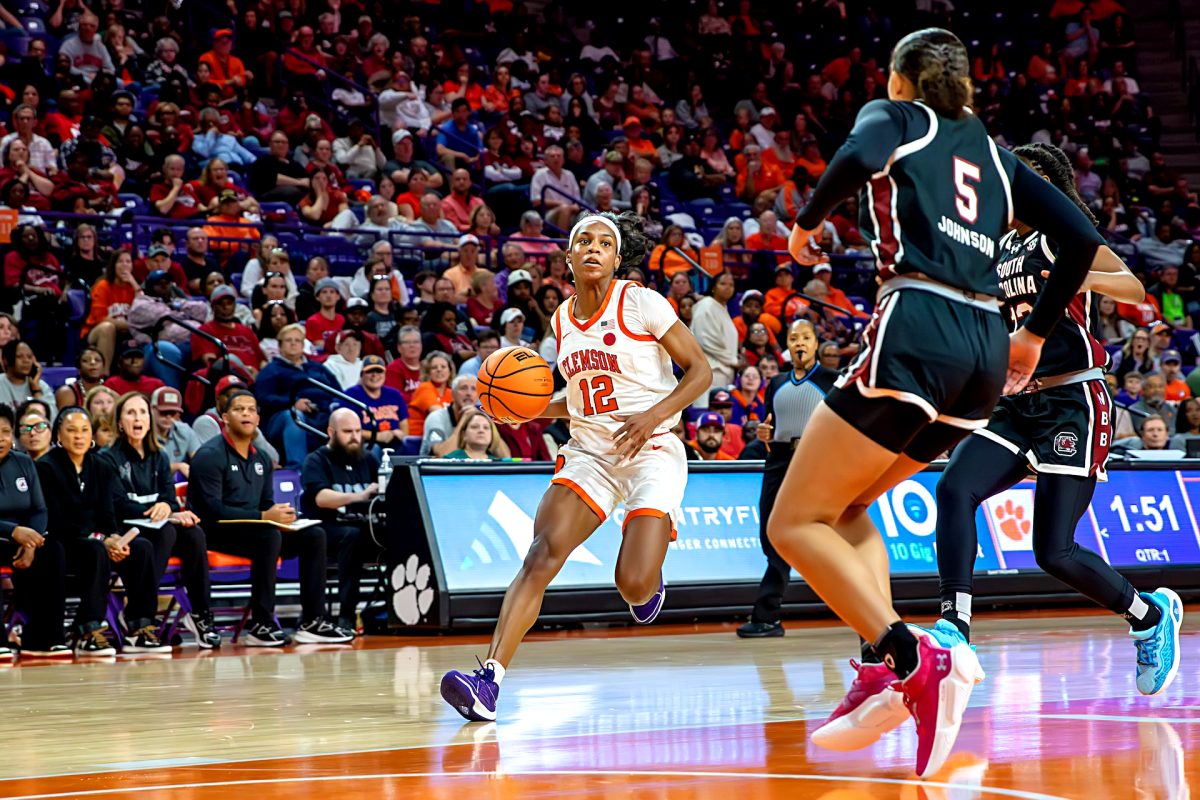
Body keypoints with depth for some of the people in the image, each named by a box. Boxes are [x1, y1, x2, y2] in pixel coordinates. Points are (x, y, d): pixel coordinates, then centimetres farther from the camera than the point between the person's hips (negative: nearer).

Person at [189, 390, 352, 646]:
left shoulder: (261, 459, 16)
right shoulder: (210, 455, -10)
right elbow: (212, 510, -18)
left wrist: (280, 515, -5)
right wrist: (264, 517, -22)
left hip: (252, 529, 8)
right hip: (215, 533, -8)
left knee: (314, 536, -8)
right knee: (269, 537, -35)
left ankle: (312, 622, -11)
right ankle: (261, 625, -32)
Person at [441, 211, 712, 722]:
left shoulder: (641, 304, -6)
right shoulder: (563, 319, 11)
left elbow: (700, 371, -5)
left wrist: (654, 416, -20)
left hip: (651, 451, -4)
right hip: (588, 453, 4)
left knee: (634, 586, -18)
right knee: (543, 553, -20)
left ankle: (650, 576, 23)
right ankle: (490, 677, -29)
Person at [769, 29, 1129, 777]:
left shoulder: (895, 117, 11)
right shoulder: (993, 150, 26)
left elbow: (860, 157, -14)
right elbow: (1082, 238, 18)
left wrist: (808, 221, 3)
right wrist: (1035, 332, 27)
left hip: (918, 331, -7)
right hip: (986, 351, 7)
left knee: (796, 523, -2)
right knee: (846, 507, 22)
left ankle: (912, 660, -22)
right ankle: (886, 672, 2)